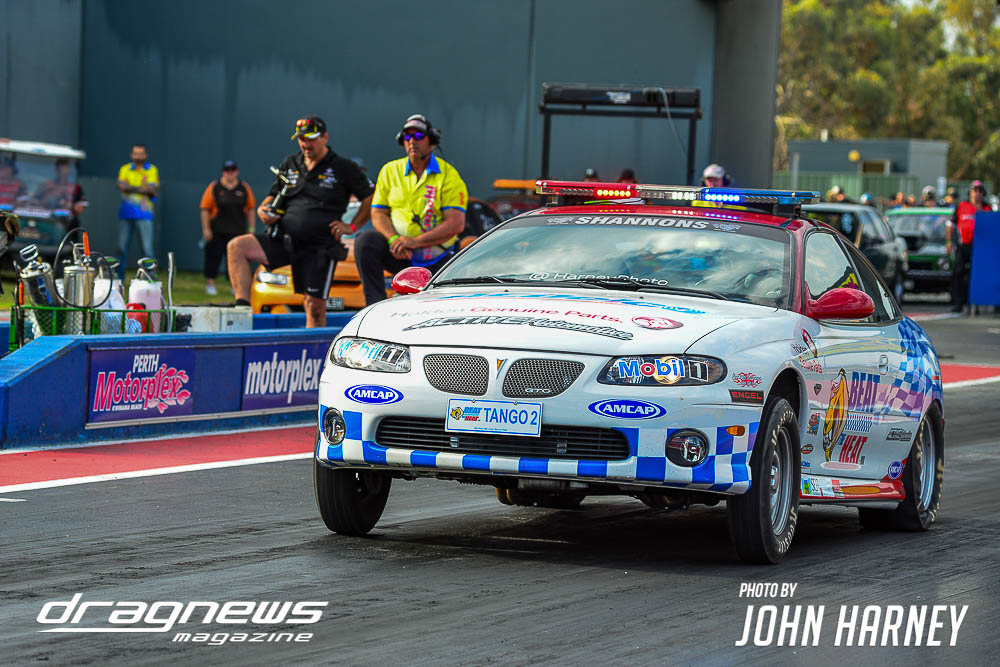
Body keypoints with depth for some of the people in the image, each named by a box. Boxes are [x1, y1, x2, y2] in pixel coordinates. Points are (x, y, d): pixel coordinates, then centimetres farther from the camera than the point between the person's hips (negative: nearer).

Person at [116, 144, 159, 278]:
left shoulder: (152, 170, 7)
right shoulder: (125, 169, 11)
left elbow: (153, 189, -7)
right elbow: (121, 185, -6)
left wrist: (131, 188, -10)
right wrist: (141, 188, -15)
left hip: (144, 214, -2)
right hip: (126, 213, 2)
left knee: (147, 248, -8)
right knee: (122, 247, 4)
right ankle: (119, 278, 11)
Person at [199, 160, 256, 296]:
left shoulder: (244, 188, 8)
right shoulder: (214, 187, 1)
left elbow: (250, 208, 12)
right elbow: (205, 209, -2)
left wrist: (251, 228, 7)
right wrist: (206, 229, -8)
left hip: (238, 231, 2)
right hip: (216, 231, -2)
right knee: (214, 256, -3)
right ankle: (210, 284, 4)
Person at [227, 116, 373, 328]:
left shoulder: (343, 168, 2)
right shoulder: (290, 164, 16)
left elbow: (372, 198, 7)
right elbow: (273, 196, 23)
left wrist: (352, 227, -3)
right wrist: (263, 210, 0)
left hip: (319, 247, -4)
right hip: (284, 240, 4)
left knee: (314, 305, -7)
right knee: (236, 246, -17)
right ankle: (242, 306, -25)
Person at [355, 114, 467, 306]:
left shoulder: (448, 175, -3)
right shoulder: (390, 171, 9)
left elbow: (456, 224, -13)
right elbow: (378, 213, 6)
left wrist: (416, 241, -24)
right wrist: (394, 239, -17)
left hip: (436, 260, -2)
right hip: (400, 256, 2)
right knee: (366, 241, -26)